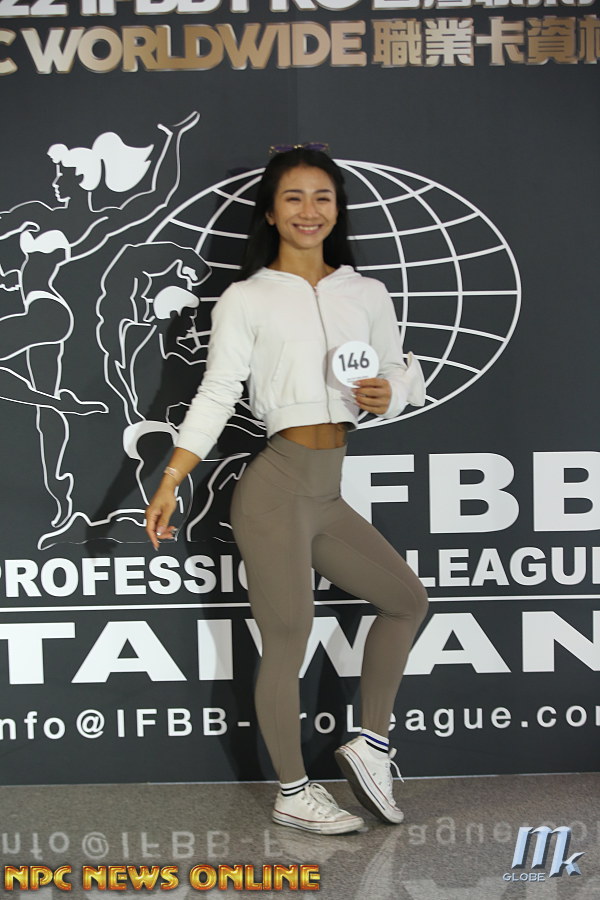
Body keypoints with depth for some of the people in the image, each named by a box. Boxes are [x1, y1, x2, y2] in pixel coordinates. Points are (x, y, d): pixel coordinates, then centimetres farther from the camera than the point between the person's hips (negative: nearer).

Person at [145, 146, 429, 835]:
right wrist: (169, 483, -12)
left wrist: (387, 396, -7)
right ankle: (293, 795, 21)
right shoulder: (245, 300, 0)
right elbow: (215, 396, -5)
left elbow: (401, 377, 17)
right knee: (286, 646, 2)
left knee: (406, 599, 15)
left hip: (328, 492, 6)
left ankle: (370, 744, 28)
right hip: (277, 488, -6)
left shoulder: (367, 295, 13)